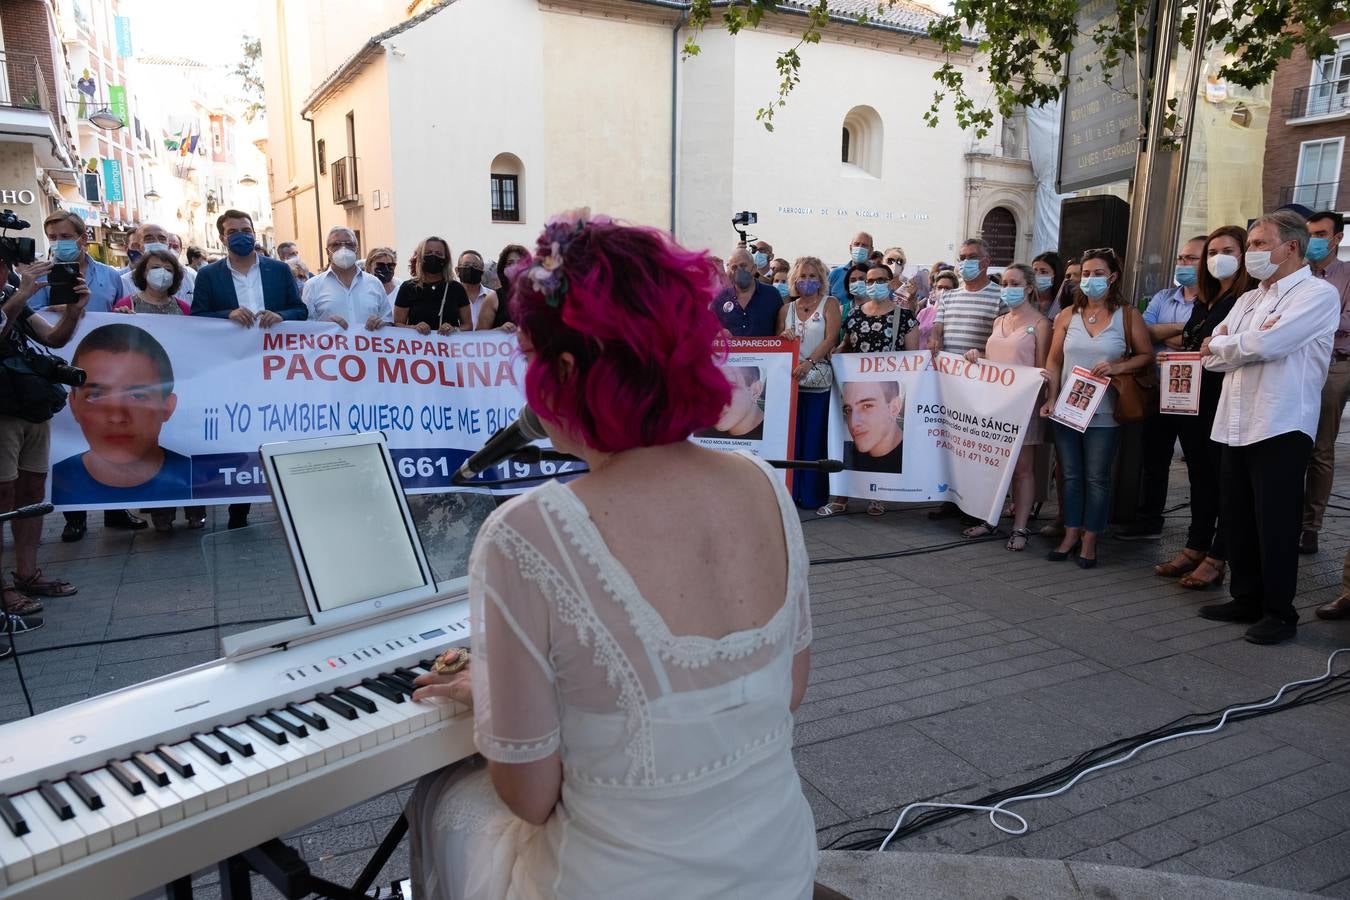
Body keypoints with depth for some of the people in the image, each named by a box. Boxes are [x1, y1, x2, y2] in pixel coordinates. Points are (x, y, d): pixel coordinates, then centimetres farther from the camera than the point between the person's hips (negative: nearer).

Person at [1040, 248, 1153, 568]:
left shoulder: (1128, 316, 1)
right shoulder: (1067, 315, 7)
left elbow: (1146, 356, 1)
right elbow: (1053, 361, 6)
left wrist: (1117, 367, -17)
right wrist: (1051, 399, -5)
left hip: (1103, 413, -2)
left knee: (1097, 478, 2)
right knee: (1071, 475, 8)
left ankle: (1089, 541, 12)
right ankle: (1071, 535, 18)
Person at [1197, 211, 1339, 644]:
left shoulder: (1318, 294, -5)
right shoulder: (1249, 299, 19)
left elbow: (1266, 344, -20)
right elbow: (1213, 356, 9)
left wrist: (1221, 344, -2)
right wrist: (1245, 343, -10)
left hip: (1281, 428, -7)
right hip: (1237, 426, 7)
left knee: (1275, 525, -1)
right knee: (1236, 519, 12)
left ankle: (1279, 612, 11)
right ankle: (1246, 599, 24)